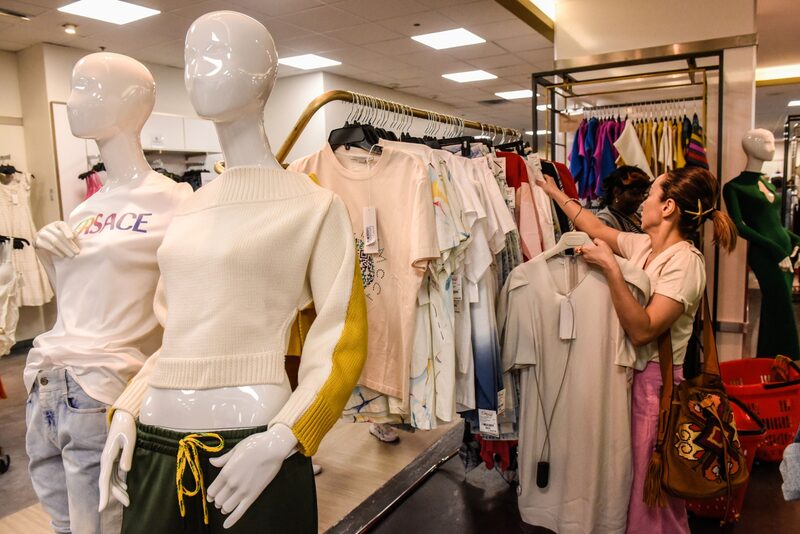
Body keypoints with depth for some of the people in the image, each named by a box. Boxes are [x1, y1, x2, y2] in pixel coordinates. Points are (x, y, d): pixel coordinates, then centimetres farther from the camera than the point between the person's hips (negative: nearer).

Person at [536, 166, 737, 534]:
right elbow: (598, 230, 23)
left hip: (653, 380, -7)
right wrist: (555, 193, 30)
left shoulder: (685, 261, -17)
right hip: (627, 374, 7)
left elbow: (642, 330, -25)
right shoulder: (643, 245, 5)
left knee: (651, 493, 5)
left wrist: (610, 268, -28)